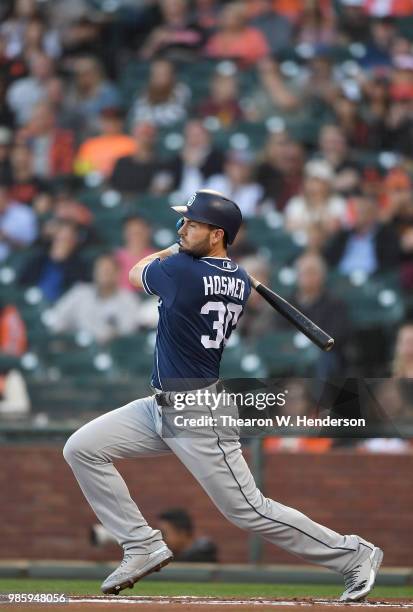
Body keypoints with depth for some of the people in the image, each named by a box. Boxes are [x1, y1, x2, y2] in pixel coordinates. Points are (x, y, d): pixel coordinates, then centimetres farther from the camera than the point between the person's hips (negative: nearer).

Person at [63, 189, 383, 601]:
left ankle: (354, 556, 8)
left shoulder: (180, 270, -20)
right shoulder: (241, 282, 4)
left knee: (248, 511, -5)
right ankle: (143, 546, 7)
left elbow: (136, 273, 4)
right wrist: (187, 247, 14)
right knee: (81, 449, 5)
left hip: (200, 417, -10)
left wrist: (177, 248, 17)